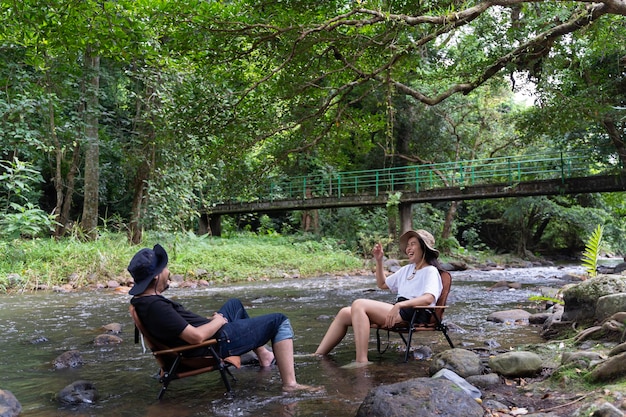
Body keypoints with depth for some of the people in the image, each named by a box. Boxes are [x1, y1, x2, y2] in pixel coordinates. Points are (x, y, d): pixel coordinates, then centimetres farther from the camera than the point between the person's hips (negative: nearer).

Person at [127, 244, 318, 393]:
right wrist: (218, 321, -13)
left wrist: (211, 321, 6)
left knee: (235, 303, 34)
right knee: (279, 321, -3)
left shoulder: (141, 301, 1)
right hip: (217, 341, -10)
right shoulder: (155, 306, -31)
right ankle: (290, 384, -8)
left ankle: (263, 355, 43)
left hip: (208, 334, 10)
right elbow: (197, 336, -32)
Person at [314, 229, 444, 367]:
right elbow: (382, 284, 37)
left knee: (359, 304, -26)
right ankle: (317, 356, -9)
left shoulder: (431, 271, 0)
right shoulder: (407, 269, 26)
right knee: (344, 313, -6)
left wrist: (399, 305, -33)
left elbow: (428, 298, -20)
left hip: (414, 315, -8)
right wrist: (379, 261, 24)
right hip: (397, 311, 8)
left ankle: (361, 361, -33)